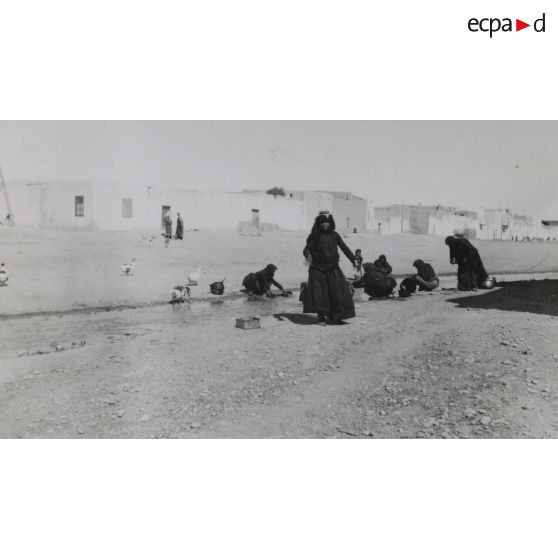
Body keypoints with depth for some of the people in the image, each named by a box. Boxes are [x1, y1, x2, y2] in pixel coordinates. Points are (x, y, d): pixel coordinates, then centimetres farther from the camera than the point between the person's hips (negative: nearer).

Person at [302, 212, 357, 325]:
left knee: (337, 292, -2)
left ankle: (335, 317, 9)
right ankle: (321, 318, 5)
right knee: (319, 293, -6)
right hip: (318, 268, -3)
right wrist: (308, 255, -29)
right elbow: (307, 248, -6)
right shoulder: (315, 235, -1)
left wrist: (353, 260, 2)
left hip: (333, 268, 3)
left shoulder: (334, 235, 8)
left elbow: (344, 248, 9)